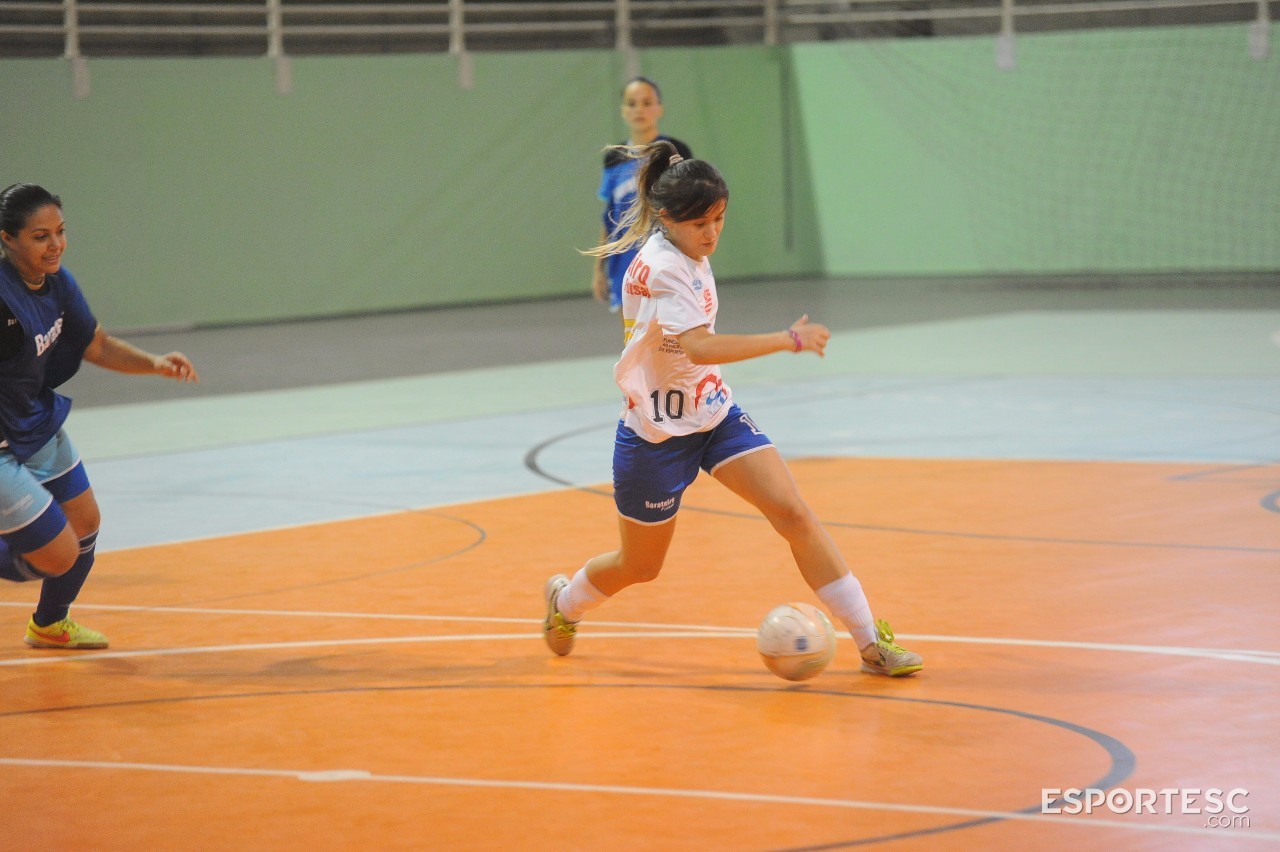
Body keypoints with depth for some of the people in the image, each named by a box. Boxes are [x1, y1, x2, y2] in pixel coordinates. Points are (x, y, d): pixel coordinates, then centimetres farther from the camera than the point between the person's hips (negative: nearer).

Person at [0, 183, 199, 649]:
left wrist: (154, 363, -4)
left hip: (40, 425, 9)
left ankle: (49, 624, 49)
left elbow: (97, 346, 9)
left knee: (84, 523, 23)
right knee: (59, 556, -5)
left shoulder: (57, 282, -4)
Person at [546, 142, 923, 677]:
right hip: (658, 433, -7)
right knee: (640, 566, 12)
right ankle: (564, 602, 44)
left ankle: (870, 641, -10)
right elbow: (699, 347, -41)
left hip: (713, 412, 7)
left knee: (794, 514, -10)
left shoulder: (689, 254, 1)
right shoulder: (661, 267, -26)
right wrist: (789, 340, -41)